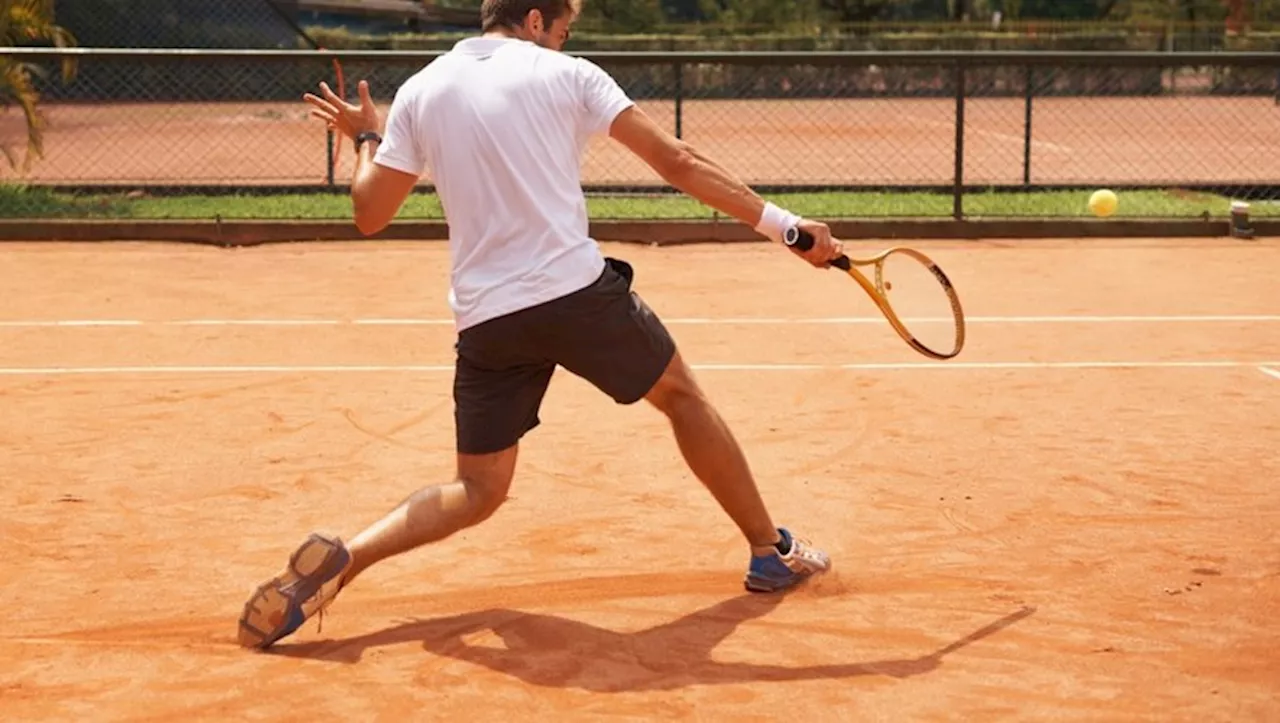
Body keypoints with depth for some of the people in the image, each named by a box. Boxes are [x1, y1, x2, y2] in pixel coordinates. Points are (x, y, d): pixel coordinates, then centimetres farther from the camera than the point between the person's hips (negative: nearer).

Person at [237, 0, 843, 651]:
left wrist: (366, 137, 31)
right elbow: (677, 163, -2)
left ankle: (339, 560, -8)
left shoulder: (420, 91, 11)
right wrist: (782, 224, 0)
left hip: (486, 319, 3)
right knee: (681, 395, 22)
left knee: (477, 491, 15)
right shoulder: (565, 74, 3)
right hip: (578, 290, -3)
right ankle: (773, 553, 29)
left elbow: (369, 214, 11)